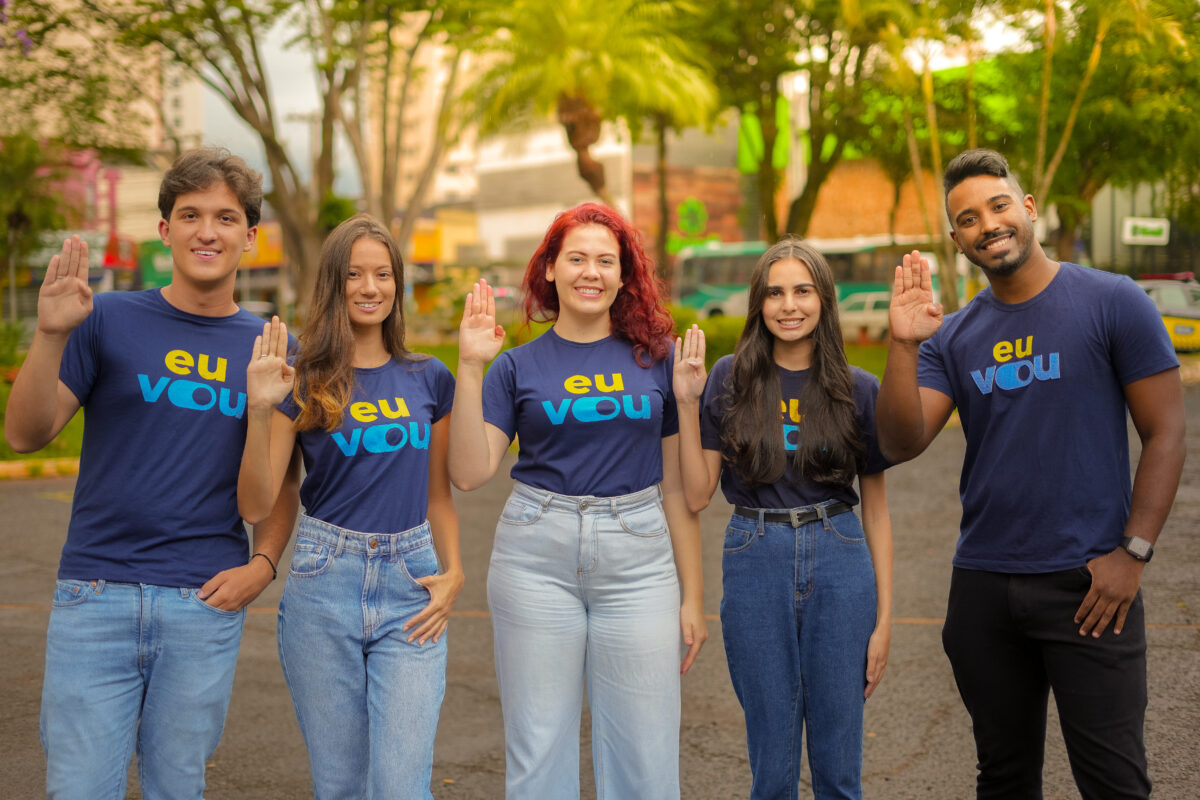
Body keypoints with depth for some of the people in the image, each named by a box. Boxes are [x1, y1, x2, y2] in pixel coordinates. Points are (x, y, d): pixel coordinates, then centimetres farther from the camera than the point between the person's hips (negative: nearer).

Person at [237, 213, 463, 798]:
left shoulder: (428, 378, 7)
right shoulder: (302, 382, 1)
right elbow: (255, 506, -5)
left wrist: (454, 573, 1)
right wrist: (259, 411, -16)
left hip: (411, 587, 1)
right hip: (324, 583, -1)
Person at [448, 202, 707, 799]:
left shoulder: (656, 359, 5)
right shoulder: (518, 366, 4)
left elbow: (676, 486, 7)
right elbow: (470, 473, -5)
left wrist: (692, 595, 5)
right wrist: (470, 367, -11)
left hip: (638, 560, 0)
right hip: (537, 556, 0)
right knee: (539, 749, 7)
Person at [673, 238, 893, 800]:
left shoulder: (858, 389, 2)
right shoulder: (730, 380, 1)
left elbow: (876, 507, 6)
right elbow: (697, 494, -1)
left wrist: (883, 618, 3)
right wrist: (687, 402, -9)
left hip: (839, 564, 1)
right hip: (755, 563, 0)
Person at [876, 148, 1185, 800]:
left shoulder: (1113, 303, -4)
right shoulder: (953, 336, 7)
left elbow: (1165, 433, -4)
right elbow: (900, 444, -4)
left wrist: (1133, 552, -11)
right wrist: (903, 345, -17)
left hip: (1088, 585, -4)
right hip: (982, 586, 4)